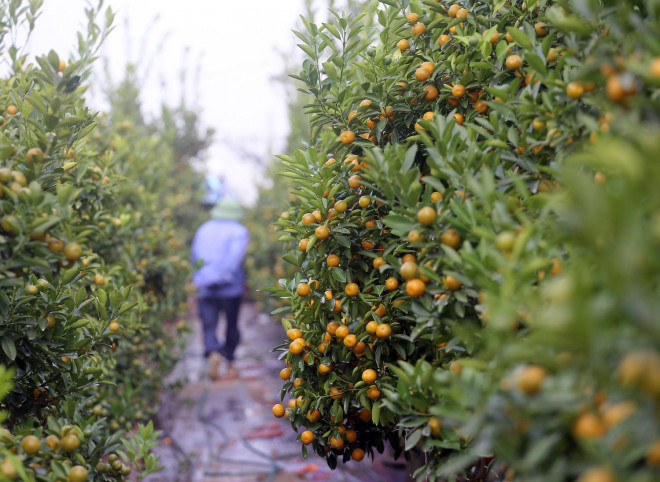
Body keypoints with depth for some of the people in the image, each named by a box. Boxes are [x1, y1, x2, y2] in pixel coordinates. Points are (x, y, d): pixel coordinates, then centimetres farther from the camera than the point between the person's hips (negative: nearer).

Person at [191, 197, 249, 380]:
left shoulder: (203, 229, 12)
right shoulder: (239, 231, -2)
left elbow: (194, 257, 18)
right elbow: (235, 255, -19)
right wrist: (223, 275, -18)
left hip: (205, 288, 2)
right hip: (231, 287, -2)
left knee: (209, 326, 0)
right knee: (231, 325, 13)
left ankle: (214, 353, -28)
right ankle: (230, 364, 19)